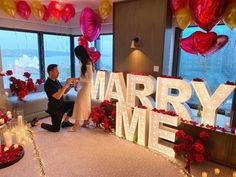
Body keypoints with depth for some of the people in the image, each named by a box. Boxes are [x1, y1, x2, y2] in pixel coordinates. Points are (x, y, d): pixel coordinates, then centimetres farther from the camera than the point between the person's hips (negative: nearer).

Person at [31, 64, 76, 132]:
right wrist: (66, 85, -32)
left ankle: (65, 122, 9)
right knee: (55, 129, -3)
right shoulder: (48, 84, -24)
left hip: (61, 104, 8)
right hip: (54, 108, -8)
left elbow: (64, 92, 9)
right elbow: (57, 96, -33)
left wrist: (70, 84, -9)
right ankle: (37, 123, 18)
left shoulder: (56, 81, 1)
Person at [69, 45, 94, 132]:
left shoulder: (88, 63, -19)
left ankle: (77, 124, 1)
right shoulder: (82, 61, 7)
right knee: (85, 103, 13)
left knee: (79, 103, -7)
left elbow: (90, 78, -20)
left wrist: (78, 79, -17)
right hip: (82, 85, 8)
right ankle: (85, 121, 24)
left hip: (86, 85, -8)